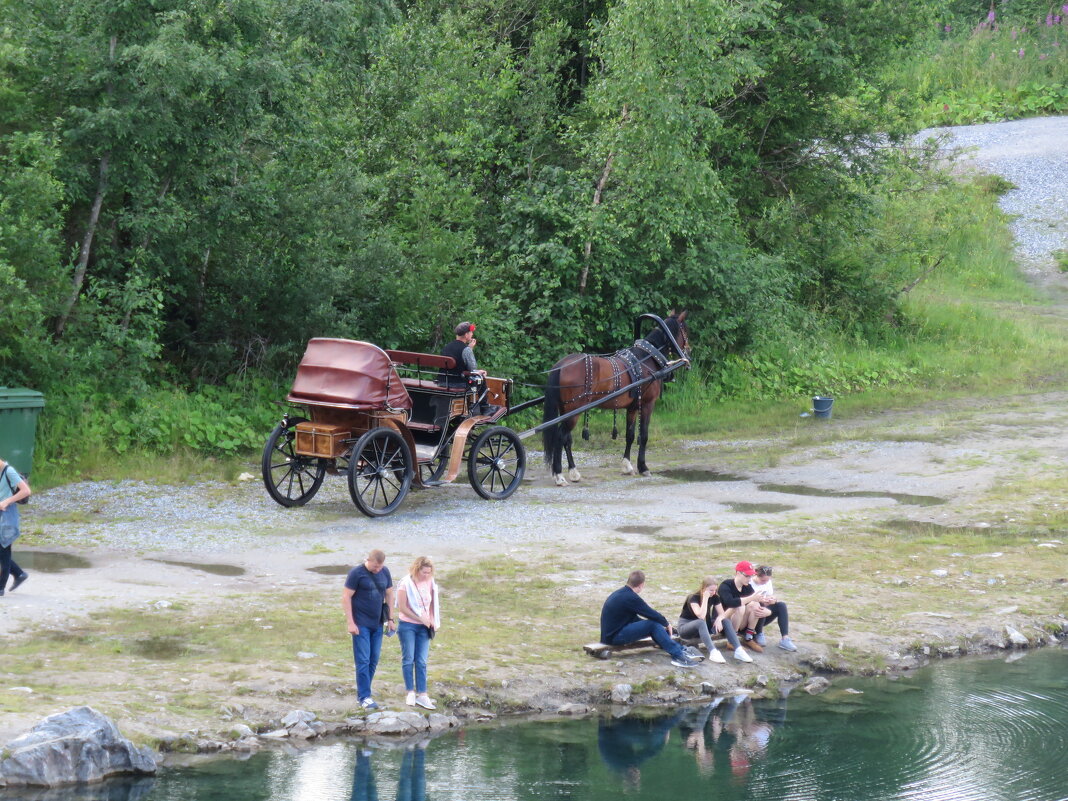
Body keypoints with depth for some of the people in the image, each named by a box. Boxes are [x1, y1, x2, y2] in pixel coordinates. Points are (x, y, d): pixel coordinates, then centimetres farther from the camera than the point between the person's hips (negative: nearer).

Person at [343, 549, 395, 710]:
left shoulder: (385, 572, 5)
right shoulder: (357, 573, -11)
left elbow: (389, 594, 15)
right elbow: (346, 597, -10)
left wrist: (390, 619, 11)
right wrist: (351, 623, -14)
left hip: (377, 624, 6)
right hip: (361, 624, -6)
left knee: (374, 660, 7)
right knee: (363, 660, -7)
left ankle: (363, 692, 18)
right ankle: (364, 697, -5)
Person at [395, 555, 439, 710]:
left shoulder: (430, 583, 4)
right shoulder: (406, 584, -12)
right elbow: (402, 607, -13)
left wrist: (433, 622, 3)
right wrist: (421, 619, -12)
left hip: (424, 627, 4)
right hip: (408, 626, -4)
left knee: (421, 662, 2)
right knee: (408, 659, 2)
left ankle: (422, 695, 1)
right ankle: (410, 693, 10)